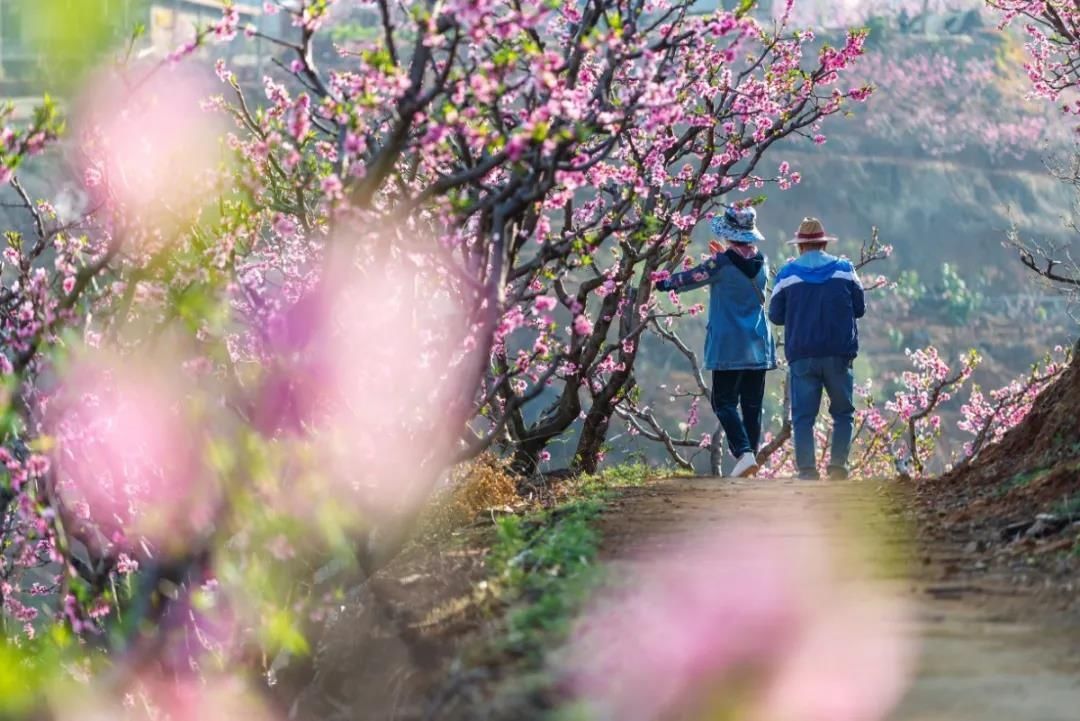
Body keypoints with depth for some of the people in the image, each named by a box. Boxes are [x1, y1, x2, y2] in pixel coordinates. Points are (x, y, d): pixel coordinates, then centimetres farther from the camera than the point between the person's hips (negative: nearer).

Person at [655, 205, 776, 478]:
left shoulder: (722, 263, -12)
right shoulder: (760, 262, 4)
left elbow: (691, 278, 1)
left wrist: (663, 283, 18)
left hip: (729, 347, -5)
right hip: (759, 346, 5)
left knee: (724, 403, -2)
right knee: (752, 405, 9)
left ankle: (744, 453, -19)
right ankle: (751, 453, 9)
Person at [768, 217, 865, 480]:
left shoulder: (787, 274, 1)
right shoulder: (844, 269, 4)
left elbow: (776, 316, 5)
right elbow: (859, 308, 9)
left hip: (801, 355, -1)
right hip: (839, 354, 1)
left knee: (803, 416, 2)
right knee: (843, 412, 12)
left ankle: (807, 470, -8)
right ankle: (838, 465, -1)